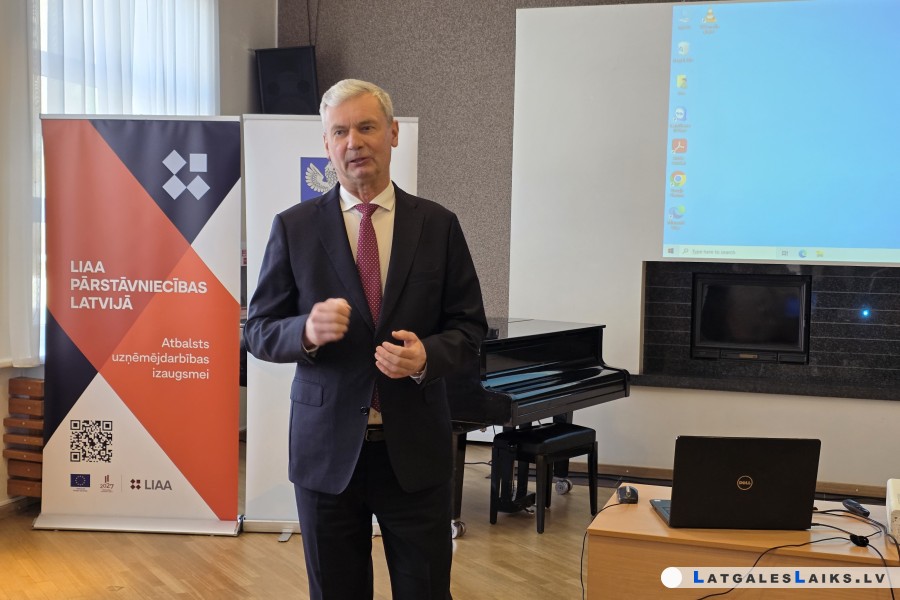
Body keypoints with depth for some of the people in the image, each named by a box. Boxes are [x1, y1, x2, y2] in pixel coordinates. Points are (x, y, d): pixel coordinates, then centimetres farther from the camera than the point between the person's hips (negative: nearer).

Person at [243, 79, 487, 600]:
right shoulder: (294, 228, 0)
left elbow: (470, 327, 3)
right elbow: (260, 331, 1)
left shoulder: (439, 225, 1)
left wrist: (427, 356, -18)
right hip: (327, 450, 0)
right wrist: (308, 330, -21)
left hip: (417, 450, 0)